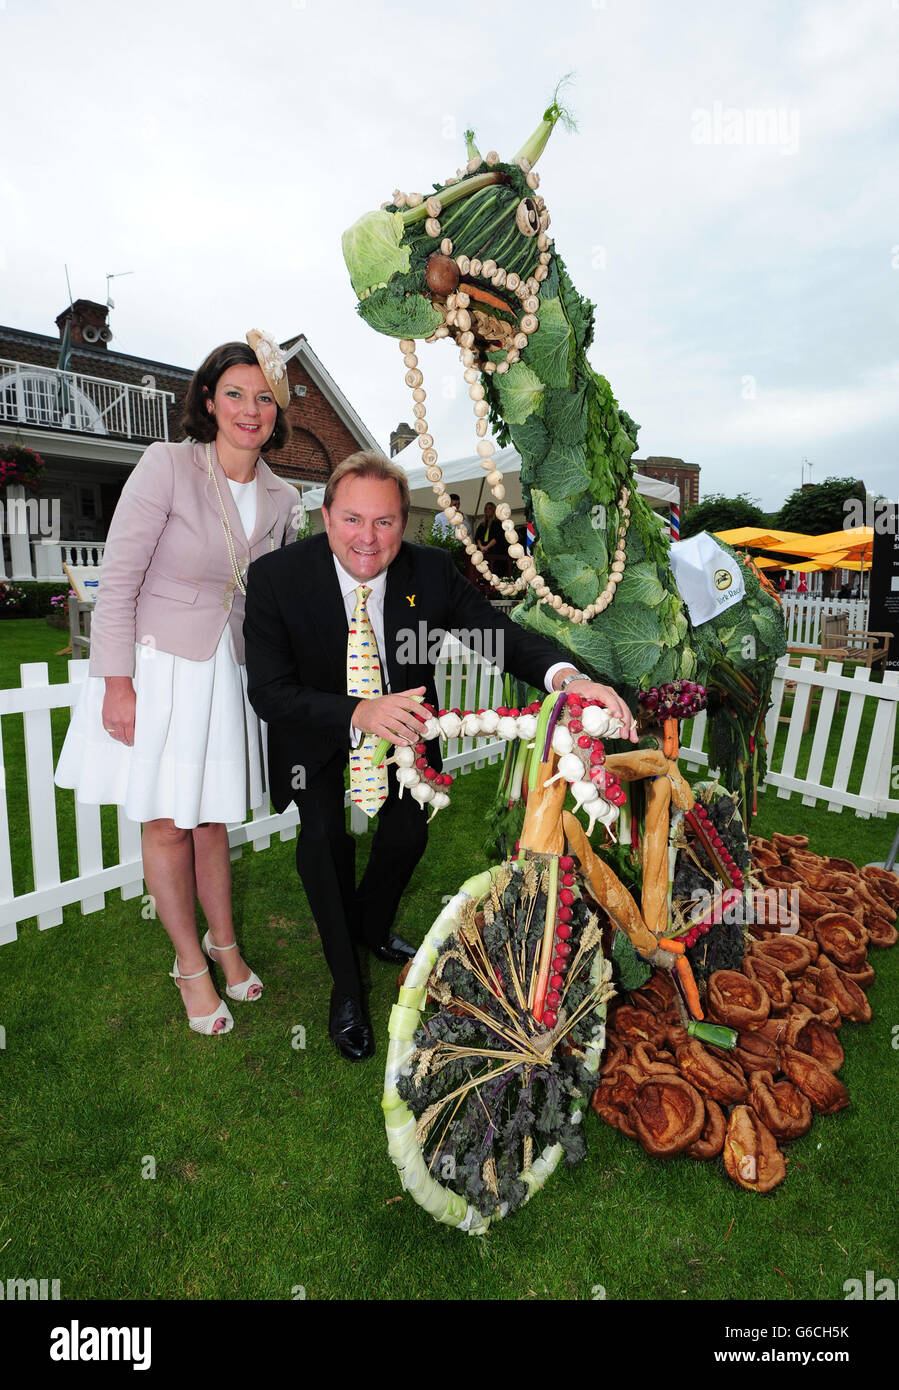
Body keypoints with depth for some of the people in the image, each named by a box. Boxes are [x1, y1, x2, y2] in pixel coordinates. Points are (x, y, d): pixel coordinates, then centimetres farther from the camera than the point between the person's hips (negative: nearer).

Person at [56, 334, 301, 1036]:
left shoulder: (282, 497, 4)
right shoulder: (167, 465, -11)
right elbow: (118, 581, -11)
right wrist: (116, 681, -14)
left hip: (228, 672, 4)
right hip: (158, 667, -3)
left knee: (211, 818, 14)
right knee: (166, 825, 7)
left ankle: (223, 941, 36)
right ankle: (190, 963, 27)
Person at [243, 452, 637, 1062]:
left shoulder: (432, 569, -19)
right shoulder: (277, 576, -25)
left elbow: (499, 630, -23)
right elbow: (269, 692, -27)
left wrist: (564, 674, -45)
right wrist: (358, 714, -45)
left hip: (400, 725, 3)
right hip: (319, 736, -2)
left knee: (408, 833, -4)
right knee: (324, 833, -21)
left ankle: (371, 925, 33)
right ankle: (347, 987, 3)